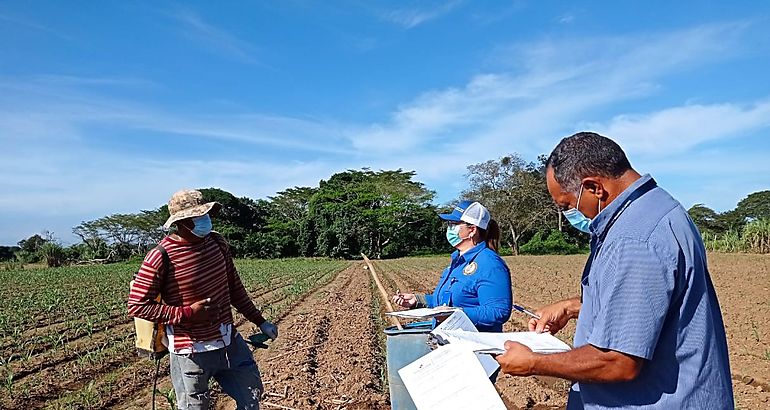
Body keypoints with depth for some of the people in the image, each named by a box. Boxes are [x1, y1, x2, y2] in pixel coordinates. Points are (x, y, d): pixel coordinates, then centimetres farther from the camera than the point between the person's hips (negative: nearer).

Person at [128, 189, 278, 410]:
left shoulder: (217, 242, 0)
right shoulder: (161, 257, -18)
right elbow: (137, 306, -15)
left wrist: (260, 321, 11)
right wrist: (188, 313, -20)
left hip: (230, 343, 6)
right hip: (191, 353, -5)